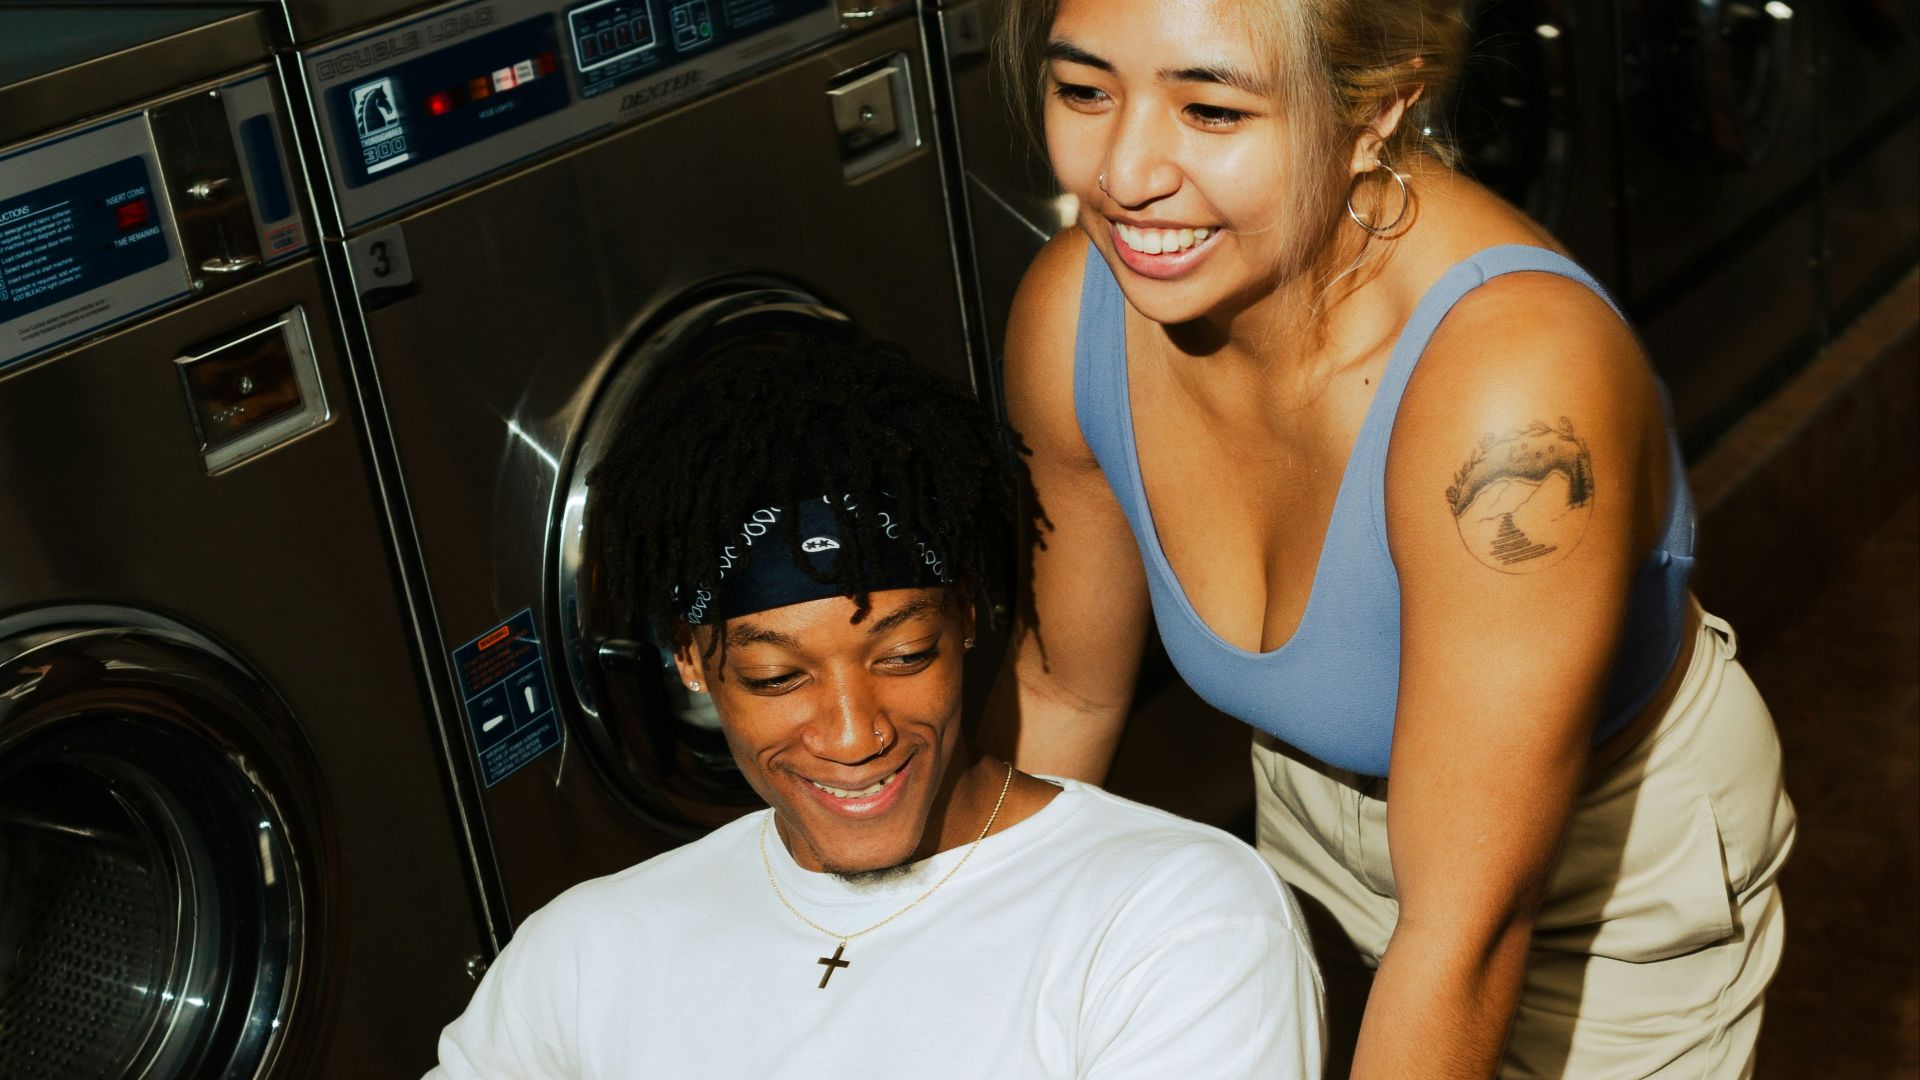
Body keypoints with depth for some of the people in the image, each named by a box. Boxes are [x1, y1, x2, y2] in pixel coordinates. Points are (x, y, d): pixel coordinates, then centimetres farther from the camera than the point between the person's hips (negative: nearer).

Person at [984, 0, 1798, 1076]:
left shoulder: (1518, 391, -40)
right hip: (1317, 812, 5)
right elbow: (1061, 689, -5)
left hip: (1619, 857, -4)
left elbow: (1467, 929, -36)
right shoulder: (1073, 310, -22)